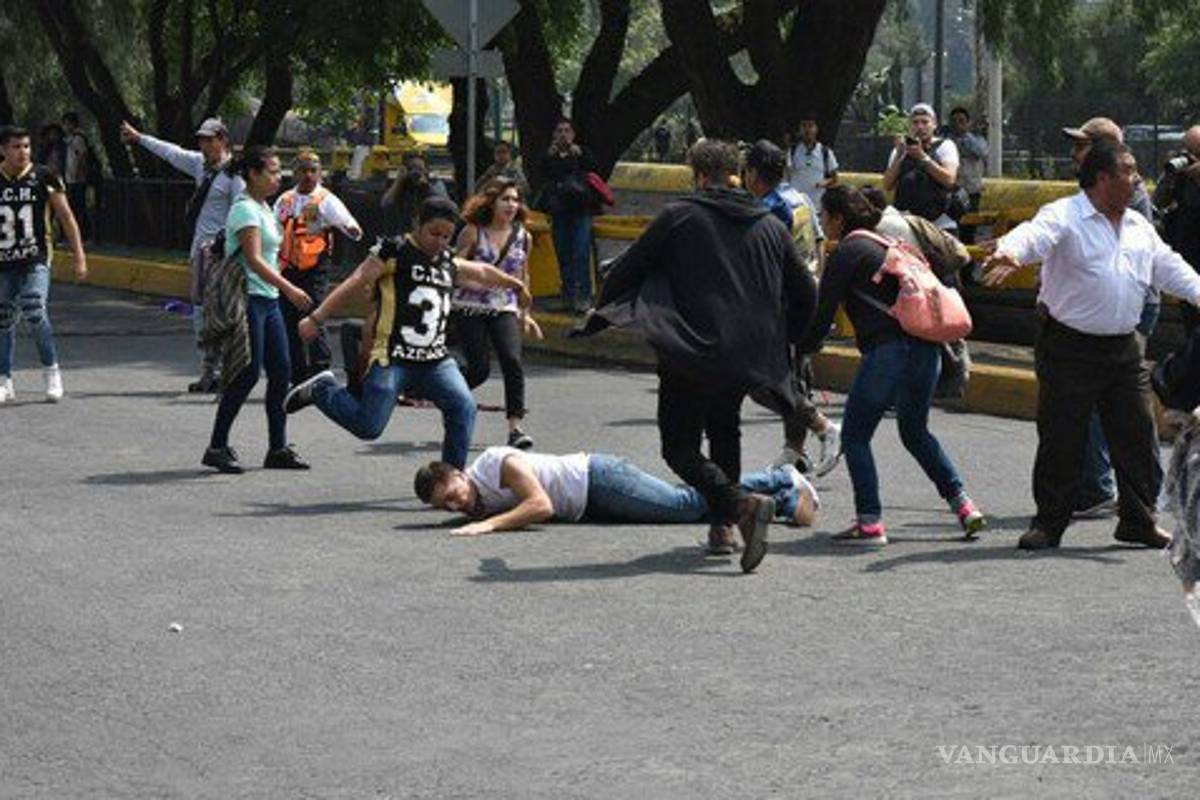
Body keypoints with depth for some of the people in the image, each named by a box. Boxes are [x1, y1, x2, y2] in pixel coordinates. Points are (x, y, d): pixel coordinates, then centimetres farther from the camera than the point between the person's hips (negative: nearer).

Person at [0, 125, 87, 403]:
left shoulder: (43, 177, -2)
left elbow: (66, 218, 4)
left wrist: (79, 257, 0)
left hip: (35, 260, -3)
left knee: (34, 311, -20)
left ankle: (51, 370, -3)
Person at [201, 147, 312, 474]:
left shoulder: (264, 208, 16)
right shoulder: (246, 209, -13)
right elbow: (254, 259, -23)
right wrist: (289, 288, -30)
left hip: (268, 300, 9)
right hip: (248, 299, -9)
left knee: (281, 371, 6)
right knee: (248, 374, -8)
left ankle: (278, 447, 12)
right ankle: (217, 447, 0)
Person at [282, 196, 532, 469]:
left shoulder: (449, 264, 17)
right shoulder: (394, 252, -3)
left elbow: (484, 273, 37)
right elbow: (354, 285, -7)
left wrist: (517, 286, 52)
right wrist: (315, 318, -13)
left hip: (435, 361, 6)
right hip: (391, 358, -6)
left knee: (464, 408, -13)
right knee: (369, 426, -12)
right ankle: (321, 389, 14)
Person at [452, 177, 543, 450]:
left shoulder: (523, 236, 6)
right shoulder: (473, 232, -5)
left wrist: (525, 314, 18)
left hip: (504, 308, 3)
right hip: (469, 308, -3)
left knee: (513, 361, -17)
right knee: (479, 368, -6)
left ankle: (515, 427, -14)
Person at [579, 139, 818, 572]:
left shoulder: (679, 216, -2)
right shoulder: (770, 226, 11)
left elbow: (626, 270, 0)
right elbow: (806, 295, 14)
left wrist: (600, 315, 16)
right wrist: (778, 340, 28)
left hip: (692, 356, -5)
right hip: (749, 357, 5)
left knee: (680, 446, 0)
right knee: (724, 431, 27)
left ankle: (742, 504, -23)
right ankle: (722, 527, 21)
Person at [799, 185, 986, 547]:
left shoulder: (847, 253, -2)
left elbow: (823, 311, -5)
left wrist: (800, 352, 5)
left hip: (888, 350, -8)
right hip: (927, 348, 8)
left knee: (855, 435, 2)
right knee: (915, 432, 24)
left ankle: (870, 522, -5)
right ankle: (963, 504, 17)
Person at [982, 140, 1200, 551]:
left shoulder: (1139, 227, 15)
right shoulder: (1064, 217, -8)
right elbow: (1034, 235, -28)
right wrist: (1010, 254, -50)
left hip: (1124, 348, 6)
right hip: (1069, 346, -6)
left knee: (1137, 435, 7)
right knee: (1061, 439, -1)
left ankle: (1139, 520, 20)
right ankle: (1049, 523, 11)